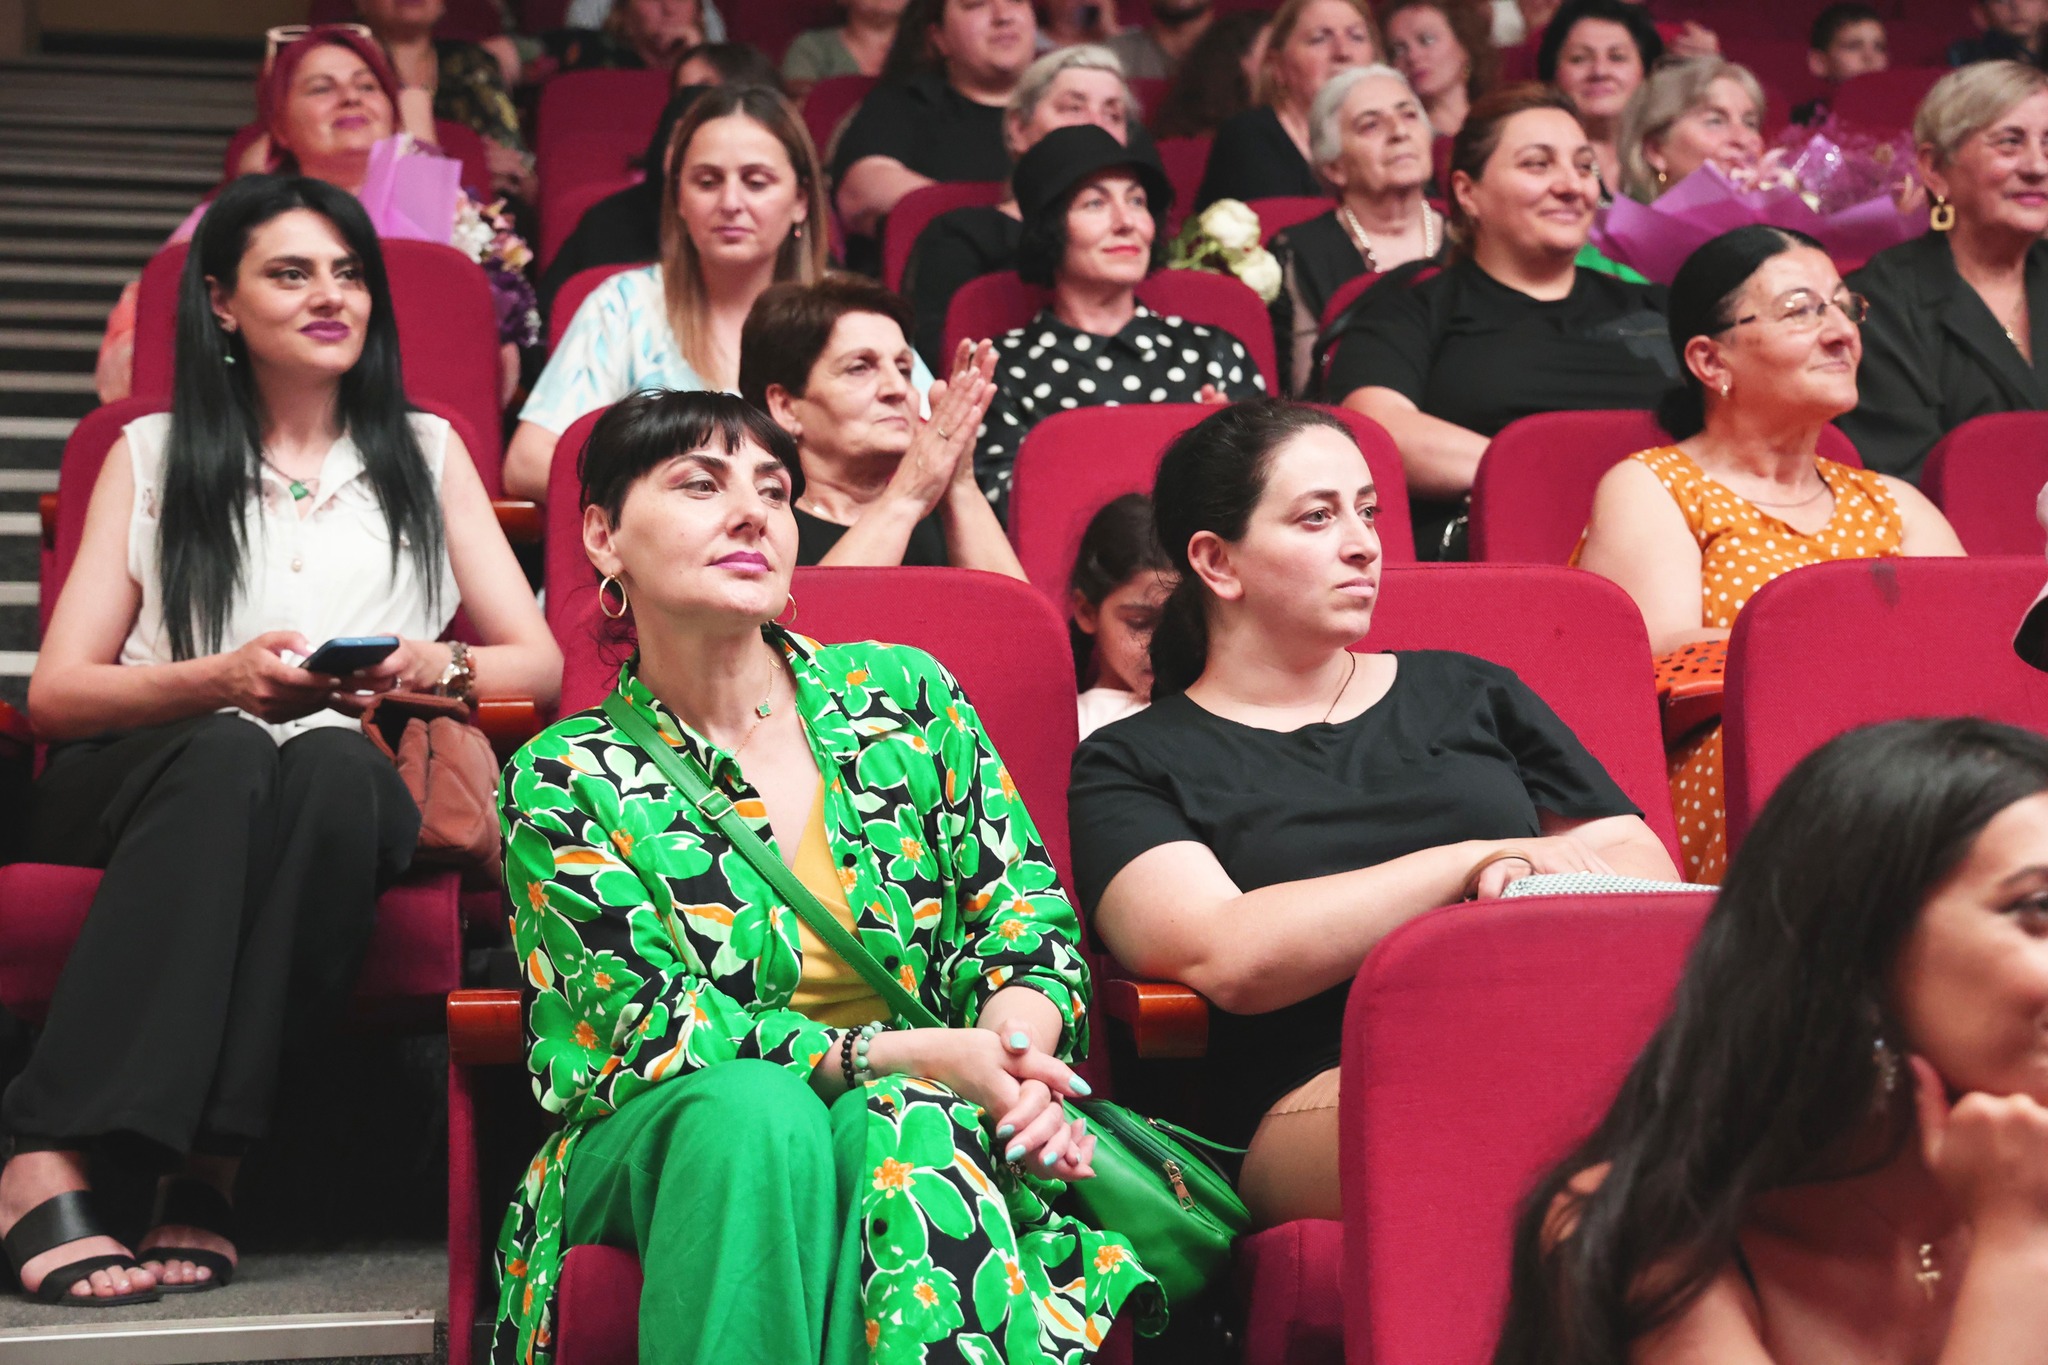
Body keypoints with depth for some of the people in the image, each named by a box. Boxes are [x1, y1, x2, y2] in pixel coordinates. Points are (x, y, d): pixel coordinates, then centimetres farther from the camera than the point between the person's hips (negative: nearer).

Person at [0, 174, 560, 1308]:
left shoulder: (425, 453, 20)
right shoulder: (152, 456, 16)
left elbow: (540, 667, 14)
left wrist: (433, 667, -9)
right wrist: (221, 678, -14)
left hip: (350, 788, 1)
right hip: (151, 780, 0)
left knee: (331, 764, -36)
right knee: (228, 752, -37)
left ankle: (202, 1169, -40)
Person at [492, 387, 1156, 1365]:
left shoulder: (901, 696, 9)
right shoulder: (565, 786, 0)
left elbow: (1026, 918, 6)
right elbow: (654, 1032, -8)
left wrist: (1016, 1061, -19)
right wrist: (912, 1053, -23)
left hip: (927, 1111, 2)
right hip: (665, 1152, -1)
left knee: (902, 1133, -34)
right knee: (755, 1105, -36)